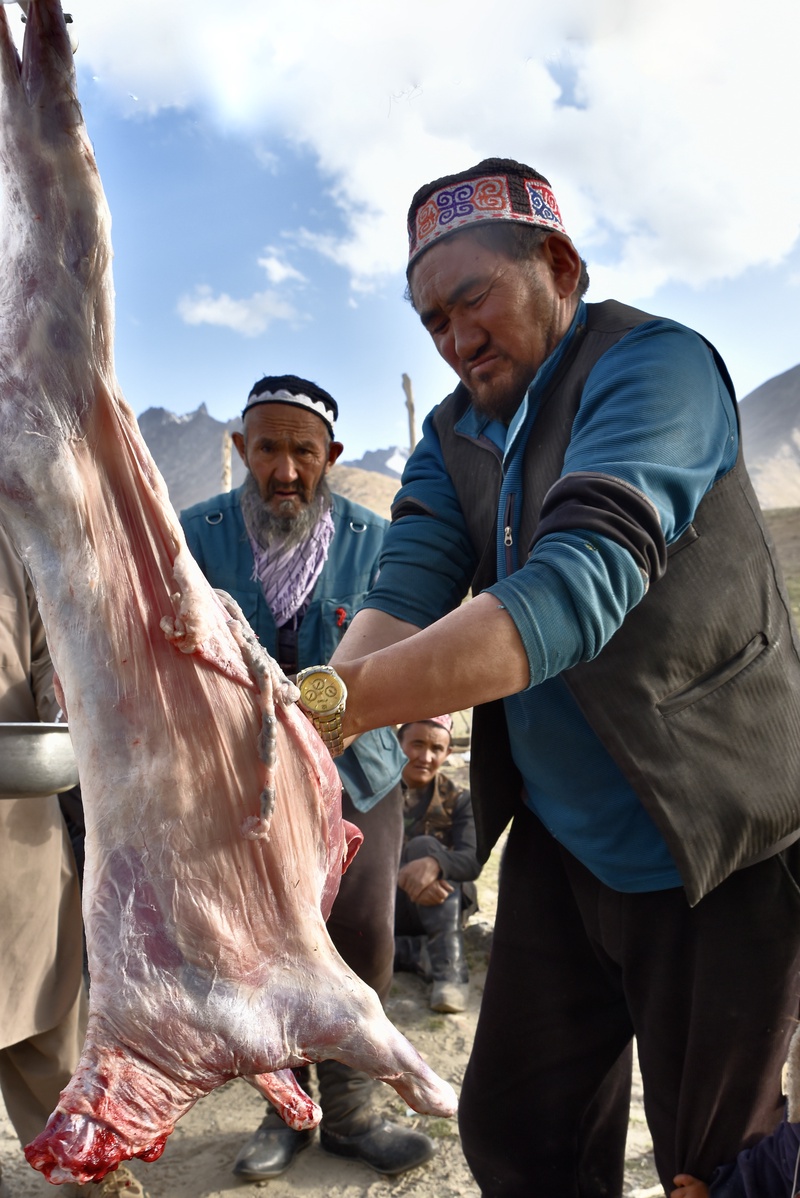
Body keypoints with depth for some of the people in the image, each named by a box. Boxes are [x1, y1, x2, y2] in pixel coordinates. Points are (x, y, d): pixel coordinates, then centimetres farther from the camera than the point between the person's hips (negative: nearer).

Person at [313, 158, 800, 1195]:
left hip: (712, 847, -6)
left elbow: (577, 590, -33)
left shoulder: (652, 365, -16)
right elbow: (403, 601, -9)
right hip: (557, 846, 6)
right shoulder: (452, 438, 6)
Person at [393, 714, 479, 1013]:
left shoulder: (457, 800, 1)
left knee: (424, 845, -30)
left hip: (443, 907, 0)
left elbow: (472, 861, -16)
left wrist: (434, 863, -39)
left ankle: (449, 967, -33)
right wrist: (403, 876, -34)